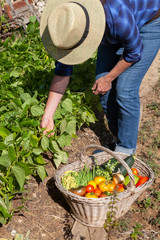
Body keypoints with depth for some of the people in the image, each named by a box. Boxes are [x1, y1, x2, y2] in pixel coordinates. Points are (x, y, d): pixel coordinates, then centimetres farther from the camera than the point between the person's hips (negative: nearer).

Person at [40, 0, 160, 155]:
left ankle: (126, 151, 5)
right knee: (104, 90, -2)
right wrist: (47, 115, -16)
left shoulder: (117, 16, -43)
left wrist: (108, 79, -13)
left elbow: (134, 52, -23)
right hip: (115, 31, 5)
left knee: (125, 90, -14)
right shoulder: (66, 26, -25)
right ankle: (117, 139, 21)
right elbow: (62, 72, -16)